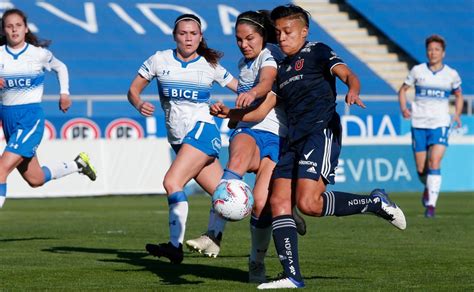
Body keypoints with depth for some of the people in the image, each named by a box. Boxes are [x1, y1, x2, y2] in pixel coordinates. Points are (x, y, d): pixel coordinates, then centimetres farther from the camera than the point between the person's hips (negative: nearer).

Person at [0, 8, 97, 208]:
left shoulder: (39, 53, -1)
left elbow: (60, 68, 19)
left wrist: (64, 93, 9)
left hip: (31, 117, -4)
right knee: (35, 180, 13)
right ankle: (78, 164, 38)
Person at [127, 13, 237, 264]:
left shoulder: (210, 65, 4)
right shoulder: (160, 60, 7)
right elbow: (133, 90, 9)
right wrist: (139, 104, -14)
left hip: (202, 130, -3)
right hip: (178, 140, 3)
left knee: (172, 181, -23)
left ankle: (176, 245, -27)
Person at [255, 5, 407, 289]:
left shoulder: (317, 52, 3)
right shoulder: (282, 68, 24)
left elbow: (347, 74, -12)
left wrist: (353, 91, -36)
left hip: (321, 132, -8)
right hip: (293, 139, 8)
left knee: (308, 203, -23)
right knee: (279, 201, -6)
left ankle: (375, 202, -3)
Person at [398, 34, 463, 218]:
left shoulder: (451, 74, 3)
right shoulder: (417, 71, 1)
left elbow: (458, 95, 18)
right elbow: (403, 89, 13)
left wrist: (457, 115, 3)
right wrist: (403, 108, -4)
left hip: (440, 124, -1)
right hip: (419, 124, 1)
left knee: (434, 163, -19)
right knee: (421, 169, 5)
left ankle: (431, 204, -19)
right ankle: (428, 187, 39)